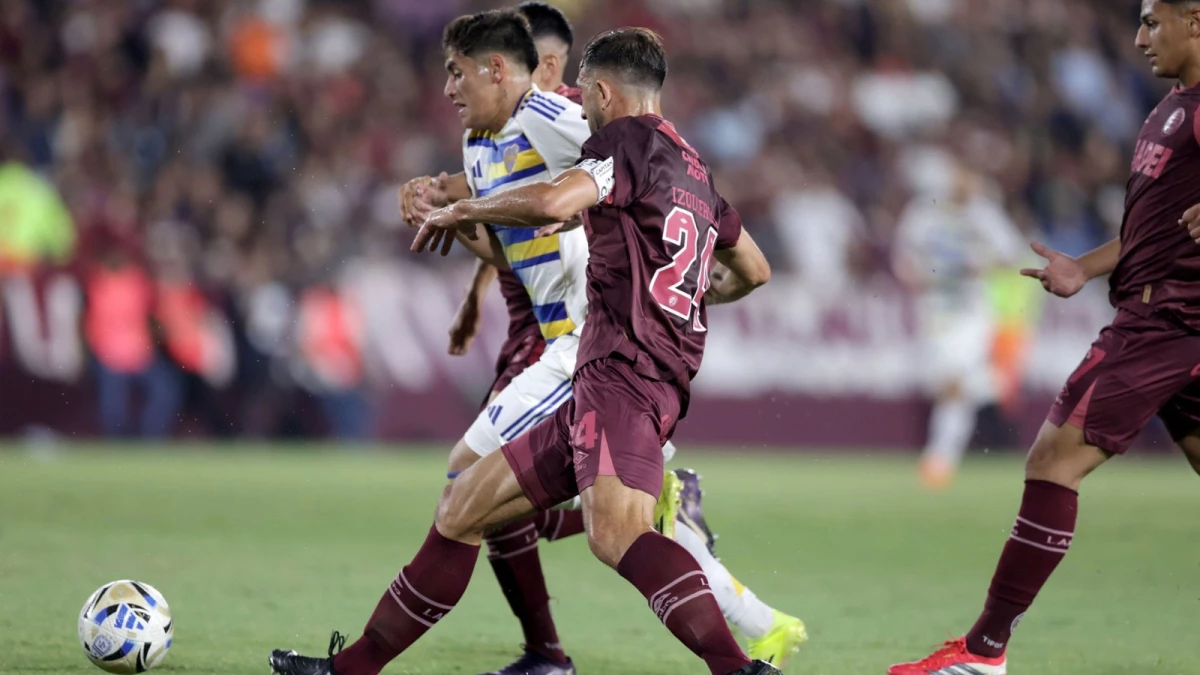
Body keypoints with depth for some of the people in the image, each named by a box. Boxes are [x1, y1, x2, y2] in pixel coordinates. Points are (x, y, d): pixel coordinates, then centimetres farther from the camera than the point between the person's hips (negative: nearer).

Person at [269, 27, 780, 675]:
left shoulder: (631, 139, -4)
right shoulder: (694, 171, 24)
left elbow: (552, 201, -23)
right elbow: (753, 270, 36)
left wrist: (463, 210, -5)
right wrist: (693, 295, 57)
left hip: (621, 380, -10)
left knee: (615, 531, -34)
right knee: (462, 506, 15)